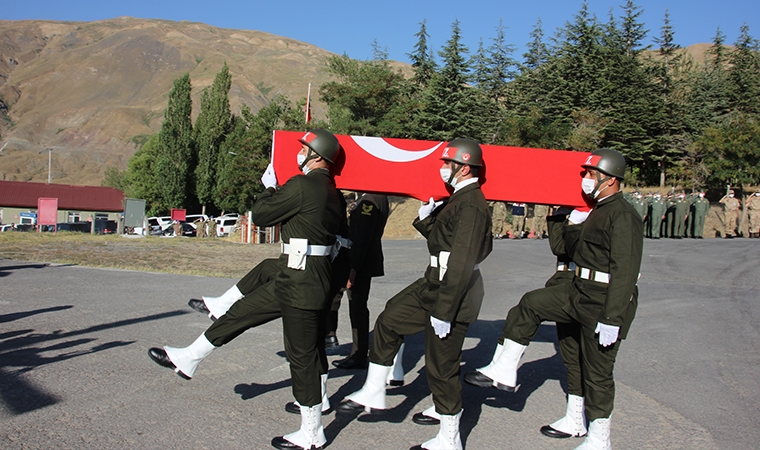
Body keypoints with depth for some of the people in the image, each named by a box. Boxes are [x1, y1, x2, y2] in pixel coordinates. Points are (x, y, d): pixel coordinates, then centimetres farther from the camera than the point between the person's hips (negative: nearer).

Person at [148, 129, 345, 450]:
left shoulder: (301, 185, -17)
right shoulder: (333, 192, 11)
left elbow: (261, 215, -7)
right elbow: (341, 234, 17)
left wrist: (269, 188, 8)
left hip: (300, 279, -10)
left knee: (302, 354, 1)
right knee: (242, 311, 18)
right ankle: (188, 360, 32)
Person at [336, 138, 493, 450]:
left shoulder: (471, 206, -21)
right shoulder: (457, 199, 12)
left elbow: (461, 264, -25)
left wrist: (444, 311, -25)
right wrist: (426, 218, 5)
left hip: (453, 292, -11)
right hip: (433, 284, 11)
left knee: (441, 366, 0)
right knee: (389, 321, 15)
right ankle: (373, 393, 27)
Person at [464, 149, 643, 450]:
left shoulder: (623, 216, -18)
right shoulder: (599, 210, 12)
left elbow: (624, 272, -24)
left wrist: (612, 319, -26)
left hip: (604, 302, -9)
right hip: (580, 292, 10)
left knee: (597, 371, 1)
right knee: (530, 304, 9)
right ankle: (504, 372, 16)